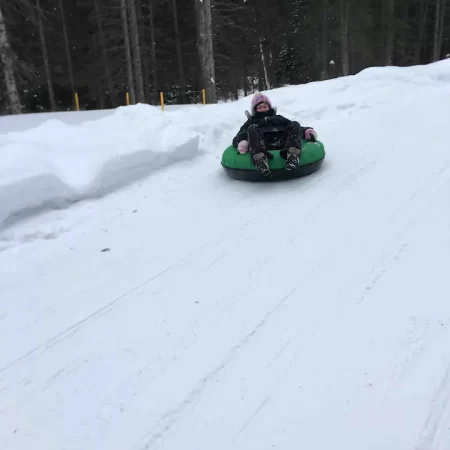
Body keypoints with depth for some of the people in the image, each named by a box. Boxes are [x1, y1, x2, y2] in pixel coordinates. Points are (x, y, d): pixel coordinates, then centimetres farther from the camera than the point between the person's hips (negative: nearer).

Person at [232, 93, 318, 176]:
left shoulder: (279, 118, 41)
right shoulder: (251, 122, 34)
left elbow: (296, 129, 28)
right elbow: (238, 137, 16)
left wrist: (307, 131, 3)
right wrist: (241, 144, -12)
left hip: (283, 144, 2)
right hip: (263, 145, -2)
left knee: (294, 125, -18)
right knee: (252, 129, -25)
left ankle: (292, 154, -47)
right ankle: (260, 159, -52)